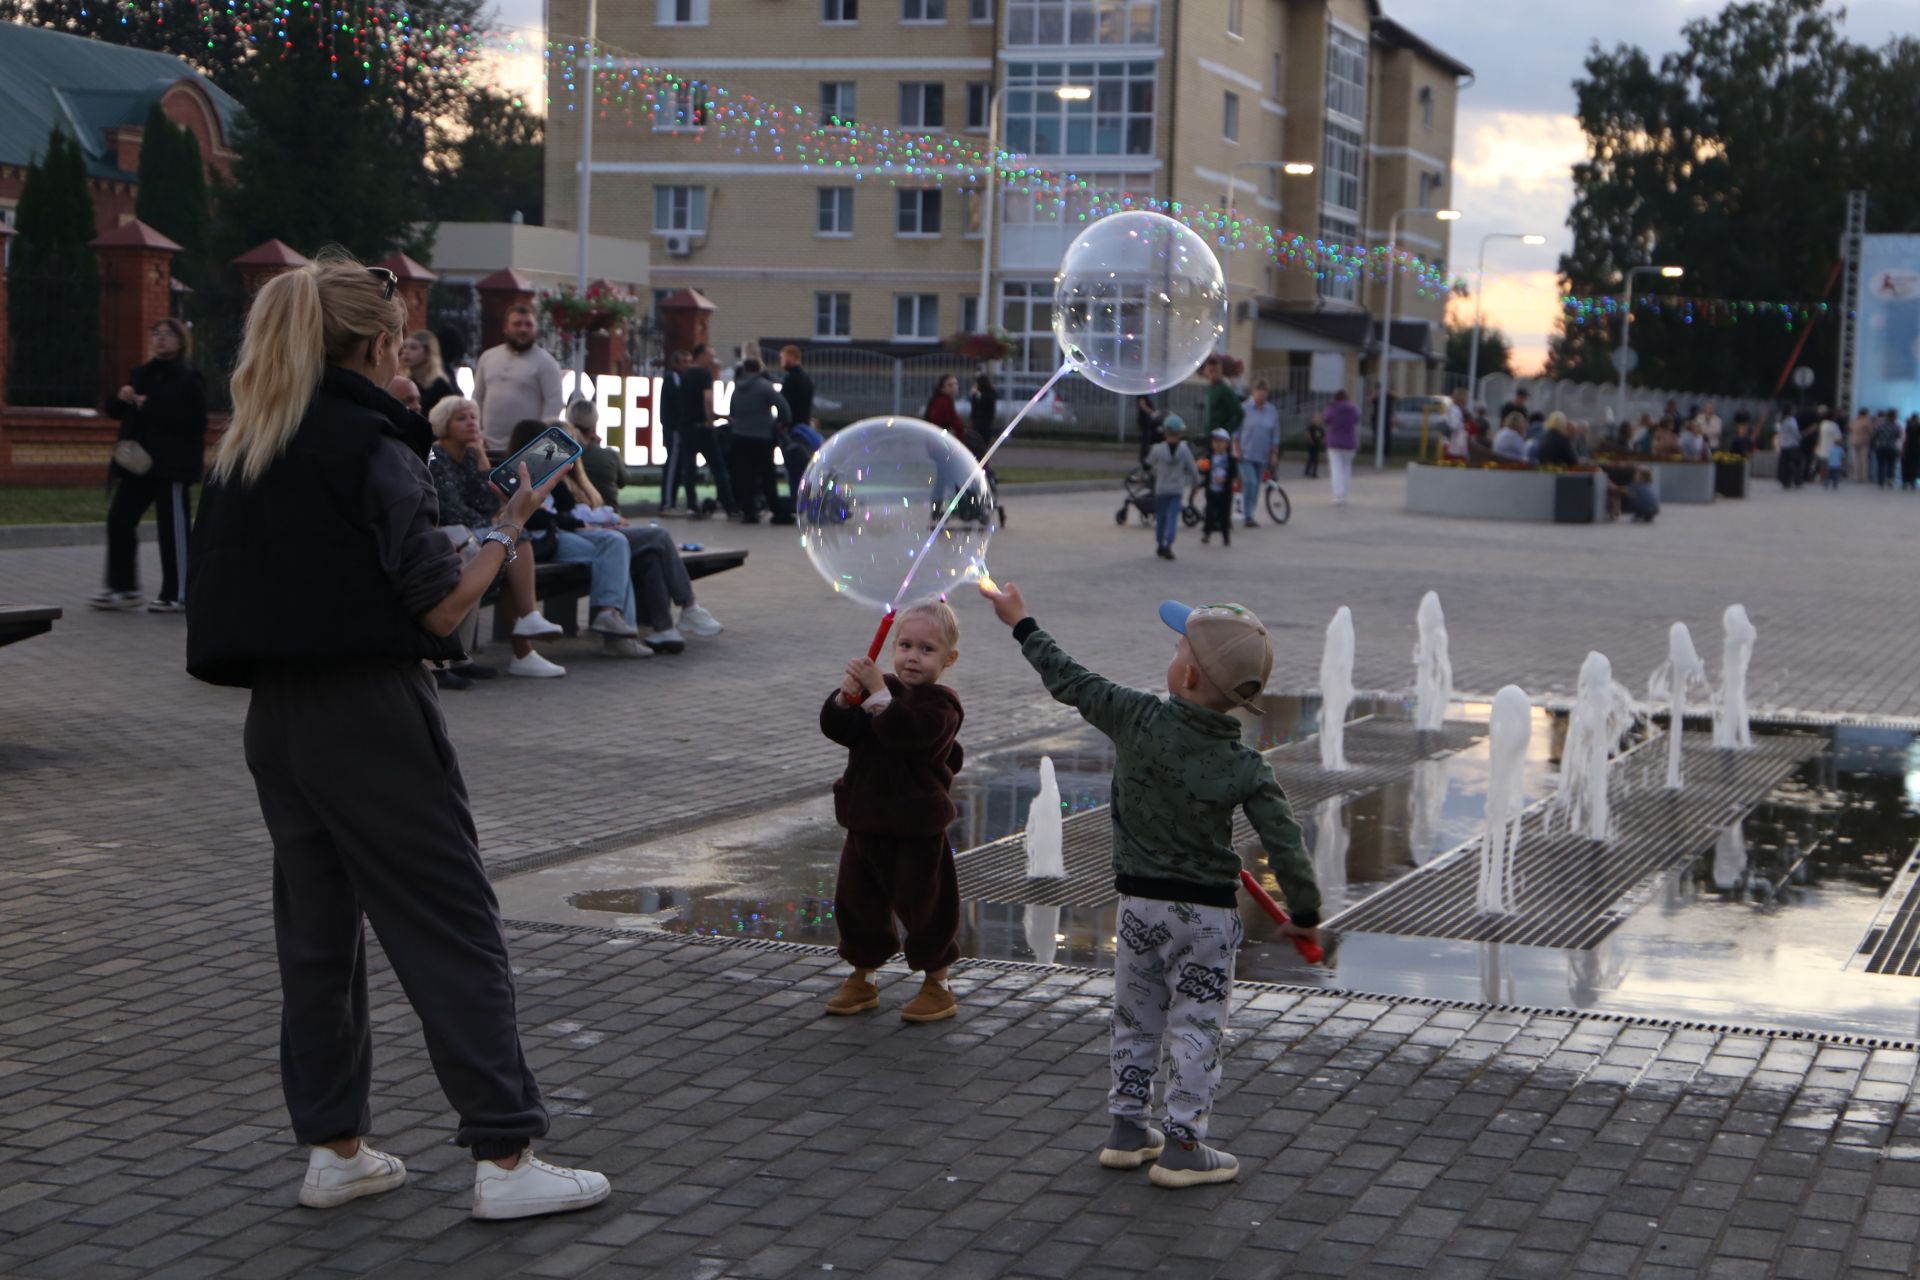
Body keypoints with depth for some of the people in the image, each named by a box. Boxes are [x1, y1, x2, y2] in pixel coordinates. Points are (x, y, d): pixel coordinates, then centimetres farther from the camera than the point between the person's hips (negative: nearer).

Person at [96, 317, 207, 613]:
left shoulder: (188, 378, -6)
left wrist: (150, 407, -18)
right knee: (119, 519, 5)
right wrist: (122, 397, -6)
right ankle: (122, 587, 14)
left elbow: (194, 423, -16)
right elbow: (114, 411, 18)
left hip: (172, 465, -7)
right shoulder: (141, 375, 16)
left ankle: (176, 594, 5)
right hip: (138, 463, 7)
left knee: (173, 529, -3)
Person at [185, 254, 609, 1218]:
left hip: (274, 719, 8)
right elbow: (439, 603, -15)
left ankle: (334, 1149, 18)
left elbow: (249, 584, 15)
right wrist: (508, 530, -2)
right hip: (368, 714, -8)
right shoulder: (371, 445, -12)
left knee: (316, 929, 13)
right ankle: (504, 1157, -1)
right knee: (453, 929, -2)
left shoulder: (244, 453, 10)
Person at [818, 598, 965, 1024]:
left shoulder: (939, 703, -13)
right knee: (856, 900, 13)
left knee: (923, 903, 2)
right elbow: (836, 729, -1)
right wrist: (846, 697, -20)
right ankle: (862, 978, 30)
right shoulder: (881, 689, 8)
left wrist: (878, 692, -33)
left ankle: (937, 985, 18)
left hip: (916, 831, -7)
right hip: (865, 822, 7)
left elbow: (905, 733, -31)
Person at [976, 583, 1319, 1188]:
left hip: (1141, 904, 2)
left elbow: (1070, 681, -3)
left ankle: (1127, 1128, 26)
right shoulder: (1246, 769, -13)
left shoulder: (1136, 719, -13)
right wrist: (1305, 915, 0)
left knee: (1135, 1021, 17)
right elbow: (1285, 845, -14)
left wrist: (1022, 622, 10)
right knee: (1196, 1028, 6)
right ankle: (1182, 1147, 8)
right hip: (1207, 913, -2)